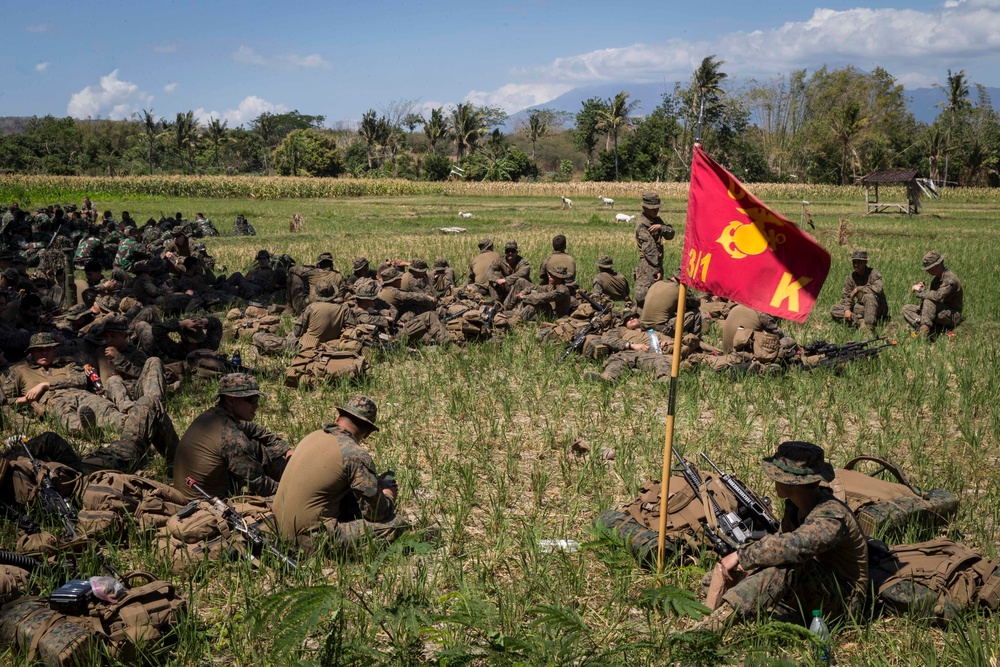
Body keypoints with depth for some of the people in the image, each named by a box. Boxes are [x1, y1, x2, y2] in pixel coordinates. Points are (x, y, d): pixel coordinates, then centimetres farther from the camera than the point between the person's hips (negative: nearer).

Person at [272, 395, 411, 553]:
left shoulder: (311, 437, 9)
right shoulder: (357, 456, -14)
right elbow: (376, 512, -8)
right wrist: (388, 496, 15)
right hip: (313, 537, -9)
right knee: (397, 525, -7)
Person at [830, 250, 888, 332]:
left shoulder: (873, 274, -14)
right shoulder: (851, 277, 2)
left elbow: (878, 289, -34)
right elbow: (846, 296, 1)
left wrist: (858, 289, -24)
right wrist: (847, 309, -19)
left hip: (877, 309, -6)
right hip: (862, 307, 6)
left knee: (869, 296, -38)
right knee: (834, 310, -9)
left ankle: (869, 325, -38)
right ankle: (860, 322, -27)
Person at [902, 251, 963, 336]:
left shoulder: (950, 279, -19)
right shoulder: (936, 279, 11)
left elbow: (938, 296, -35)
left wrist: (921, 290, -22)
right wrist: (923, 289, -7)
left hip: (952, 317, -9)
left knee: (929, 301, -34)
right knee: (906, 309, -1)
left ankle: (923, 334, -37)